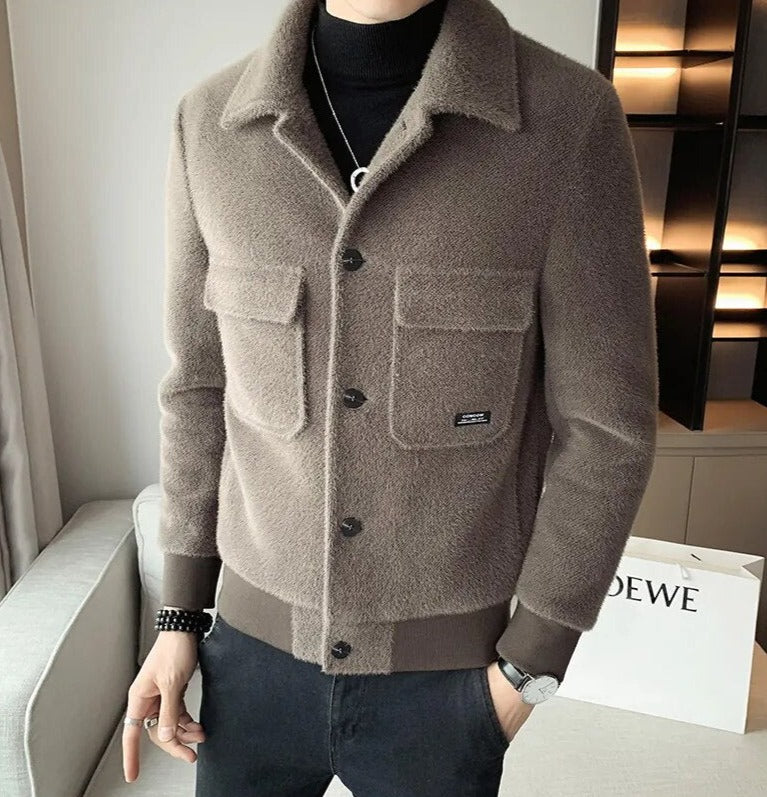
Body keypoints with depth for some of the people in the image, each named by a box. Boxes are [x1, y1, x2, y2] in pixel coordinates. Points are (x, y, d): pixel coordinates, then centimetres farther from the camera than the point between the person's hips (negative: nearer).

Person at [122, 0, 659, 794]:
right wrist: (179, 613, 4)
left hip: (447, 664, -1)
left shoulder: (570, 115, -15)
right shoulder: (209, 121, -6)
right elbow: (201, 386, 2)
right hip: (258, 640, 3)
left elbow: (606, 423, -10)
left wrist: (532, 661, -6)